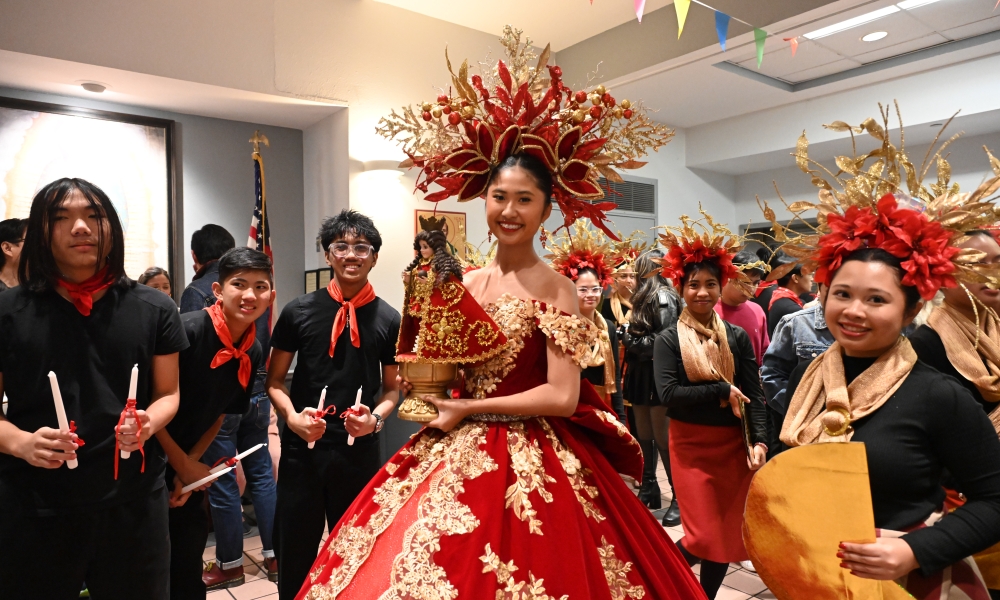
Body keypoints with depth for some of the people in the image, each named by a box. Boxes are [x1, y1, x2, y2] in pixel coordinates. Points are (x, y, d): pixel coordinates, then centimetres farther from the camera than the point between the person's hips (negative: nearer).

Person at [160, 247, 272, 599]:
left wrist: (190, 467, -4)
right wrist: (183, 465, -12)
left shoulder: (253, 354, -5)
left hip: (188, 464, 5)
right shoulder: (187, 330, -25)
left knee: (188, 561, 15)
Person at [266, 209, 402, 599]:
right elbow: (274, 380, 4)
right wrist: (292, 416, -14)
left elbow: (392, 387, 8)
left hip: (360, 450, 1)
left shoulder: (388, 319, -1)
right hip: (302, 447, 0)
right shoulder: (299, 312, -2)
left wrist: (375, 418, -12)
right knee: (294, 554, 14)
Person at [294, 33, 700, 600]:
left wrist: (468, 409, -12)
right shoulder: (468, 284, 5)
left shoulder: (556, 288, -11)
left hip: (529, 463, -5)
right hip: (456, 454, 6)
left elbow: (563, 398, -18)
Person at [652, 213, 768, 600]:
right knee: (704, 536, -4)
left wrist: (759, 441, -14)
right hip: (690, 445, -3)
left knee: (728, 535, 10)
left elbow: (754, 395, -2)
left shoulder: (737, 337, 2)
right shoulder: (668, 340, -6)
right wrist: (722, 391, -16)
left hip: (734, 444, 3)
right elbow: (669, 395, -17)